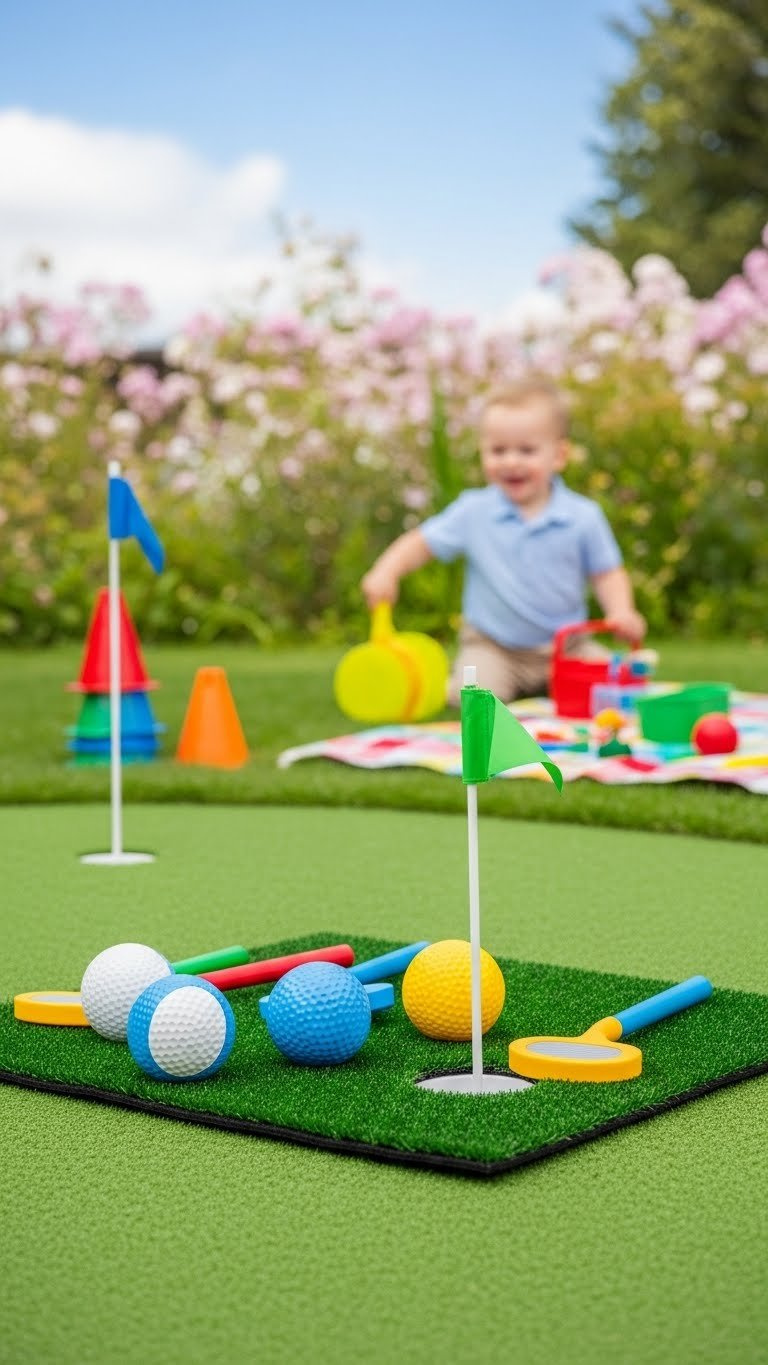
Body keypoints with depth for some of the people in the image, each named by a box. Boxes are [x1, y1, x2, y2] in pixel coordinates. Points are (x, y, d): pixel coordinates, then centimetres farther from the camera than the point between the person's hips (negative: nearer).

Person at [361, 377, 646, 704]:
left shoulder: (583, 516, -5)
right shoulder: (474, 512, -5)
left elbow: (607, 574, 4)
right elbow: (422, 543, 1)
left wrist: (621, 612, -15)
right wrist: (386, 571, -16)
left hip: (564, 648, 2)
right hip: (491, 646, -1)